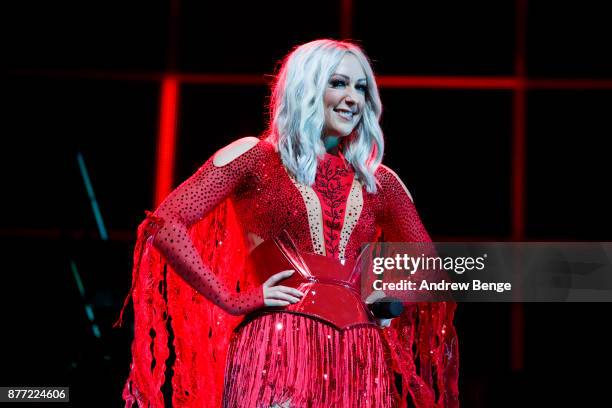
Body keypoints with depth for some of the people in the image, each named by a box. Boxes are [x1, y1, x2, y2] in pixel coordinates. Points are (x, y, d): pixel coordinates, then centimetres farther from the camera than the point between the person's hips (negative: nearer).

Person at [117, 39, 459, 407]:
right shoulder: (255, 157, 6)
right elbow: (165, 225, -4)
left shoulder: (380, 182, 17)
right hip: (279, 345, -4)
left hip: (360, 357, 4)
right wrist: (231, 301, -9)